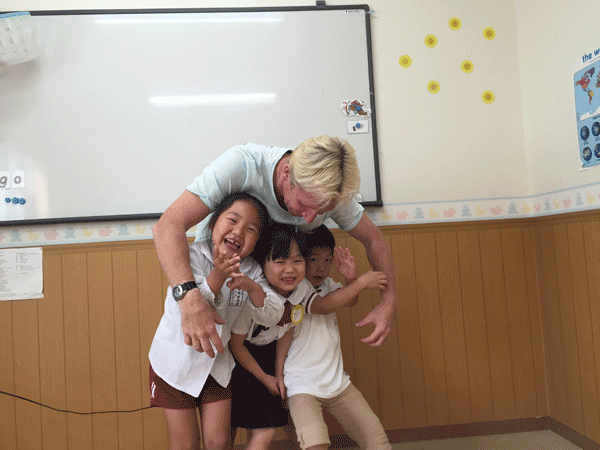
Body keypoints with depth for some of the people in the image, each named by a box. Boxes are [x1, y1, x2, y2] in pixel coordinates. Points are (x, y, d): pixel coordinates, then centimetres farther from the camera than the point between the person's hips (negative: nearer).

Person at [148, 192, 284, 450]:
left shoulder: (251, 270, -8)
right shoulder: (192, 256, -21)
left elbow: (272, 317, -14)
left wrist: (253, 287, -32)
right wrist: (217, 276, -48)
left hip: (216, 363, 4)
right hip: (176, 362, -3)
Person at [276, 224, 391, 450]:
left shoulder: (326, 284, 6)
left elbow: (350, 301, 9)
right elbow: (324, 306, -28)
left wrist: (351, 278, -12)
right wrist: (362, 281, -24)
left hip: (337, 382, 7)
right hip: (301, 386, -7)